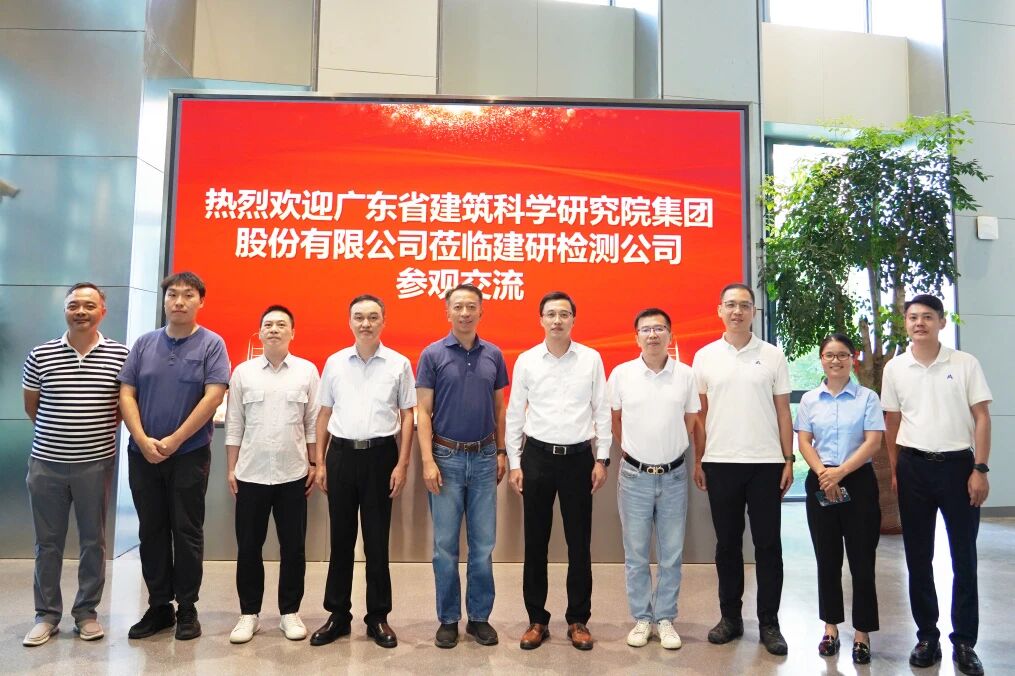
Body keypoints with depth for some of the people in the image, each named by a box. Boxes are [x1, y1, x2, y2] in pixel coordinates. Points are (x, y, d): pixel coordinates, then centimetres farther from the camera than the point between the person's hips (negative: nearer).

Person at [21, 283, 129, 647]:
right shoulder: (40, 355, 0)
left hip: (96, 464, -1)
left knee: (93, 541, 9)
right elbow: (31, 405, 12)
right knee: (47, 542, 10)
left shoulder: (120, 355, -4)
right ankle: (46, 615, 23)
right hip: (46, 463, 1)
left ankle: (86, 612, 22)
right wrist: (56, 434, 12)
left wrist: (100, 431, 6)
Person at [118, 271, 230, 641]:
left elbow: (213, 397, -13)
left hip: (189, 454, -4)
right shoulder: (144, 343, 8)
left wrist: (173, 440, -14)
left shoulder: (211, 344, -4)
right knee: (151, 531, 10)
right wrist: (143, 440, -10)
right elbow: (126, 394, 3)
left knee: (187, 532, 3)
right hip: (143, 454, 4)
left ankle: (187, 608, 16)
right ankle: (158, 606, 23)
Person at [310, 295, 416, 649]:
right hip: (341, 453, 2)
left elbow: (407, 416, 2)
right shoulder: (334, 362, 6)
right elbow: (325, 413, 10)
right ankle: (338, 614, 23)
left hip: (380, 454, -2)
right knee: (341, 538, 10)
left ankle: (378, 617, 19)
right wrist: (320, 462, 5)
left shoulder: (399, 364, 0)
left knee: (377, 539, 6)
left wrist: (402, 464, -5)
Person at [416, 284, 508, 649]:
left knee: (483, 545, 8)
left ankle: (479, 616, 23)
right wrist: (428, 461, -12)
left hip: (484, 458, 3)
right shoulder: (433, 354, -4)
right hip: (447, 457, -2)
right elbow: (423, 411, -5)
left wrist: (501, 452, 7)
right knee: (445, 545, 5)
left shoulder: (494, 354, 5)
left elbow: (498, 407, 12)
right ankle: (448, 619, 20)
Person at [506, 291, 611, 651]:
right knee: (535, 542, 8)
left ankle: (578, 620, 22)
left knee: (579, 543, 7)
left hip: (578, 457, 0)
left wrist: (601, 459, -1)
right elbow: (514, 414, 4)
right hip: (538, 457, 0)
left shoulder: (591, 359, 1)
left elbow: (602, 411, 3)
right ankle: (536, 619, 22)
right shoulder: (526, 360, 1)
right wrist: (514, 463, 1)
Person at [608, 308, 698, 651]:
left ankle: (665, 619, 24)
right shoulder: (621, 374, -4)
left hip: (673, 476, 0)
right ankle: (641, 619, 24)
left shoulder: (687, 375, -3)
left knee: (671, 555, 9)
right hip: (634, 476, 0)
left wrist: (669, 451, 9)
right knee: (636, 555, 9)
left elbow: (690, 425, 8)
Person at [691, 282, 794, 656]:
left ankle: (769, 622, 17)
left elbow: (783, 412, 4)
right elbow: (700, 414, 7)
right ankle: (730, 617, 22)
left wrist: (788, 460, -1)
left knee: (768, 544, 5)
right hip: (720, 463, 1)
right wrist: (698, 461, 4)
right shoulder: (704, 357, 3)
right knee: (727, 544, 10)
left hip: (766, 462, 0)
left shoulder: (773, 355, 2)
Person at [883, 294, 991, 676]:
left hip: (958, 463, -1)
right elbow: (892, 422, 8)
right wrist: (895, 471, 5)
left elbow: (982, 417, -1)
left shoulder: (965, 364, -2)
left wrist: (980, 469, -8)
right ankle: (927, 637, 20)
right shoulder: (895, 368, 3)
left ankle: (964, 642, 17)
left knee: (964, 557, 5)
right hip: (914, 466, 2)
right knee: (918, 558, 8)